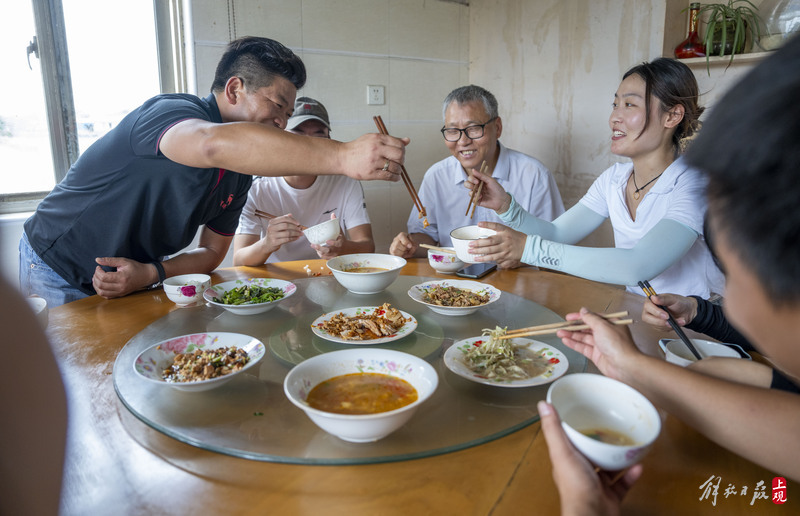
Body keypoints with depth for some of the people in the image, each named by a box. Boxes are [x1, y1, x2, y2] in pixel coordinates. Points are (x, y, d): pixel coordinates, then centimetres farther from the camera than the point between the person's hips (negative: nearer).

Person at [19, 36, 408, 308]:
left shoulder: (240, 174, -3)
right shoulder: (170, 112, -27)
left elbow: (211, 252, 3)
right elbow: (214, 144, -53)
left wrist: (151, 273, -18)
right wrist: (342, 156, -61)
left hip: (126, 281, 6)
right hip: (58, 272, -6)